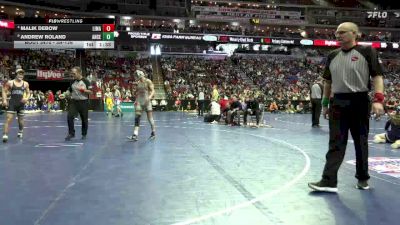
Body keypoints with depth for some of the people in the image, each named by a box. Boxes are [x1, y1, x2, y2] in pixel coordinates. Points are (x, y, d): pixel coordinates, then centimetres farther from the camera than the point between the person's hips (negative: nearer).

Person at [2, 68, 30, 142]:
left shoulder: (25, 84, 4)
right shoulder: (10, 83, -2)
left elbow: (28, 93, 13)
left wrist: (26, 98, -6)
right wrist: (4, 100, -7)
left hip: (21, 103, 3)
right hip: (12, 103, -2)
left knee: (21, 119, 13)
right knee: (8, 119, -12)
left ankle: (20, 131, 40)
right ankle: (5, 135, -15)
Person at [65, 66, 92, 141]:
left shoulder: (85, 81, -4)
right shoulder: (73, 82, 9)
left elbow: (91, 91, -7)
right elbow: (69, 91, 16)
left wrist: (82, 90, -19)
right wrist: (64, 94, -3)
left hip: (83, 102, -3)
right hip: (74, 101, 3)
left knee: (84, 119, 6)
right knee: (70, 116, -13)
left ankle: (84, 134, 22)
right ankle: (71, 133, -3)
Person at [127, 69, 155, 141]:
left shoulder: (148, 81, -5)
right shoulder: (138, 82, 12)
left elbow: (152, 91, -11)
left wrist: (150, 97, -28)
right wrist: (136, 100, 20)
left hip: (146, 101, -5)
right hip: (139, 101, 5)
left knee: (150, 118, 1)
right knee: (137, 117, -6)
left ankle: (153, 132, 19)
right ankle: (135, 135, -10)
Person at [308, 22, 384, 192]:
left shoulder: (366, 52, -3)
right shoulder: (333, 56, 11)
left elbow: (377, 76, -7)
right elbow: (328, 82, 17)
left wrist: (378, 99, -19)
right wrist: (325, 103, 15)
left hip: (359, 102, -3)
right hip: (337, 103, 4)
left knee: (361, 142, 9)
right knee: (336, 143, -1)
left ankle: (363, 178, 24)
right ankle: (329, 181, -3)